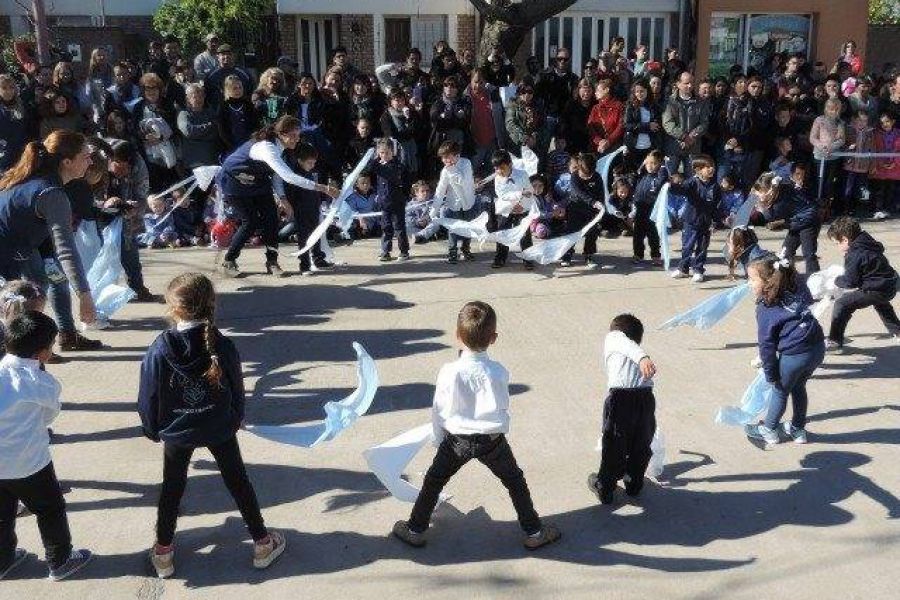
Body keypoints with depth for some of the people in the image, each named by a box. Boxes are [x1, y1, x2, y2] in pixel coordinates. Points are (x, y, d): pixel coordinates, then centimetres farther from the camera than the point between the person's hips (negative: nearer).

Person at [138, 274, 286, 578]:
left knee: (172, 488, 19)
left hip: (176, 433, 0)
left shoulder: (159, 351, -22)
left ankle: (163, 553, 31)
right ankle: (262, 543, 26)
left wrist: (153, 430, 8)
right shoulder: (223, 347, -18)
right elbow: (237, 390, -5)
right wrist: (237, 419, 14)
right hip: (220, 429, 1)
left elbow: (148, 398, -11)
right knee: (238, 482, 16)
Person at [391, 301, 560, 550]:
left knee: (433, 481, 19)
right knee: (515, 481, 19)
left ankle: (415, 530, 29)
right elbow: (503, 406, -2)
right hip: (493, 439, 1)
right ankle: (534, 532, 27)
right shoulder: (498, 372, -16)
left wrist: (440, 439, 9)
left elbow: (438, 410, -6)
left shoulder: (449, 372, -18)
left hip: (457, 439, 0)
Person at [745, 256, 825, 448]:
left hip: (794, 355, -6)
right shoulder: (798, 287, 6)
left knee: (781, 391, 17)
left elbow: (766, 344, -7)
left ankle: (769, 430, 35)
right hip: (818, 348, 6)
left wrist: (770, 374, 0)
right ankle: (798, 429, 41)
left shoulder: (765, 309, -8)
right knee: (798, 386, 27)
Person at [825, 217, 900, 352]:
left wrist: (836, 281, 1)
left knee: (842, 304, -10)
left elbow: (850, 281, -20)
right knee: (880, 304, 42)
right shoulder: (866, 244, 8)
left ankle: (834, 341, -9)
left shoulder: (854, 254, -20)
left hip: (877, 290, -10)